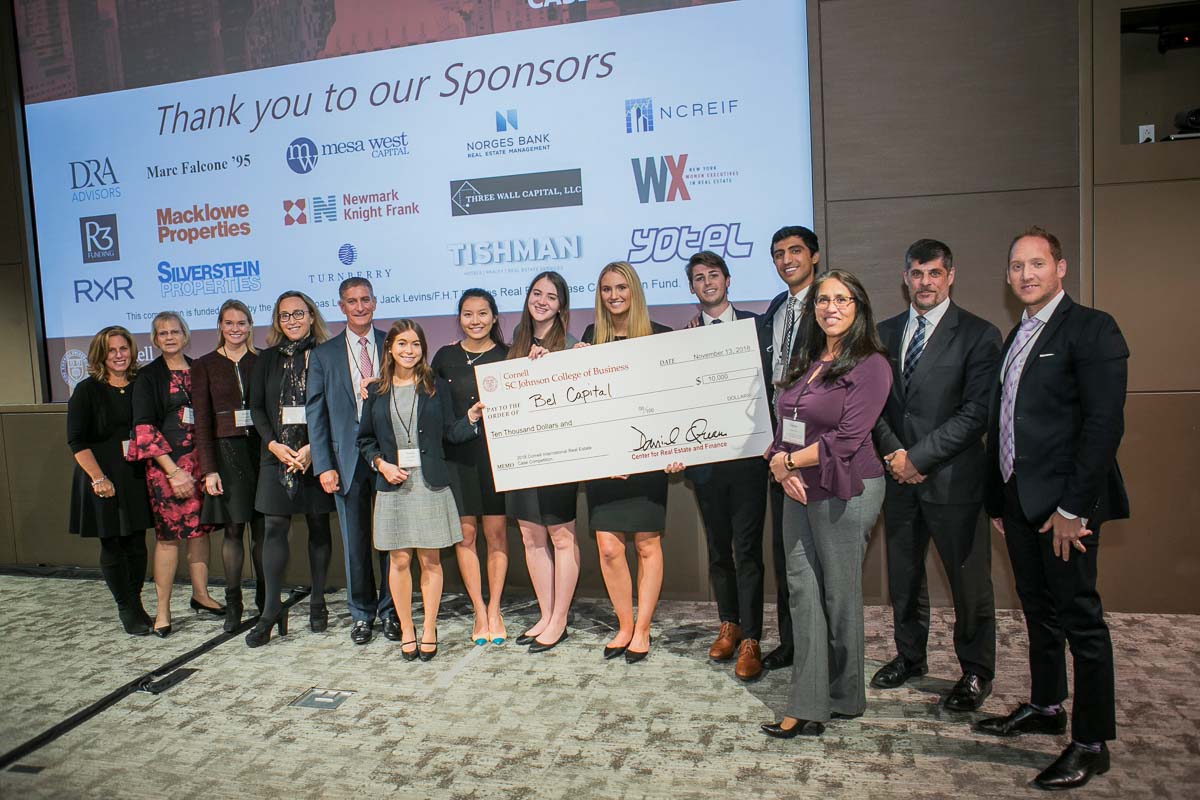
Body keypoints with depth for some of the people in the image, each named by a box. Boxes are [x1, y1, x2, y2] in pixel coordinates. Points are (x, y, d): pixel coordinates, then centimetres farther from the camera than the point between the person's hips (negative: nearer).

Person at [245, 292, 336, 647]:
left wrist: (313, 448, -13)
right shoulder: (268, 359, 10)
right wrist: (274, 444, -7)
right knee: (275, 528, -2)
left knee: (319, 527, 6)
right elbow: (257, 407, 7)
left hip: (316, 454, -2)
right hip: (277, 455, 2)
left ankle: (317, 604, 17)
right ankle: (271, 611, 3)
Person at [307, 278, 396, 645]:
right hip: (348, 459, 1)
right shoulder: (324, 355, 7)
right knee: (355, 543, 8)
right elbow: (316, 414, 3)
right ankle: (362, 613, 24)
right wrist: (324, 466, -3)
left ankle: (391, 611, 20)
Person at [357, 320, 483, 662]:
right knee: (399, 560, 4)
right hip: (393, 485, 1)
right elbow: (365, 439, 12)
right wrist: (381, 464, -4)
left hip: (430, 484, -1)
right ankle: (406, 631, 18)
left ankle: (429, 630, 16)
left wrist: (471, 417, -15)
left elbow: (451, 432, 3)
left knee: (430, 560, 4)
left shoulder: (436, 388, 4)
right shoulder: (376, 392, 7)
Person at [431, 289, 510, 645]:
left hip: (495, 453, -1)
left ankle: (494, 609, 15)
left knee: (496, 534, 2)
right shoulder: (445, 357, 7)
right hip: (456, 455, 1)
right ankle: (479, 612, 14)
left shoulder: (508, 356, 3)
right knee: (465, 535, 3)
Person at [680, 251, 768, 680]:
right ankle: (729, 624, 30)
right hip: (704, 456, 3)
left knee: (747, 548, -1)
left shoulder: (754, 325, 3)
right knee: (718, 547, 14)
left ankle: (750, 639, 6)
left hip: (747, 452, -2)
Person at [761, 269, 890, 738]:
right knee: (803, 591, 5)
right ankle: (807, 708, 10)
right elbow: (783, 424, 13)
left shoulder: (870, 365, -9)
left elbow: (847, 439, -16)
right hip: (799, 489, 7)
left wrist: (787, 461, -8)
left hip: (845, 491, -7)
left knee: (840, 594, 5)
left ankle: (844, 698, 24)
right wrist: (783, 470, -6)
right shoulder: (806, 363, 13)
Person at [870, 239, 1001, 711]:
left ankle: (976, 673, 24)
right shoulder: (886, 332, 10)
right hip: (899, 476, 5)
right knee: (903, 576, 15)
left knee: (969, 581, 6)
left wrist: (919, 457, -14)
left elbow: (975, 413, -12)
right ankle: (910, 657, 34)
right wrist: (893, 452, -5)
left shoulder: (978, 334, -6)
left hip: (952, 478, -4)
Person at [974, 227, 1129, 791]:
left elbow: (1104, 423, -16)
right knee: (1038, 611, 18)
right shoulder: (1016, 338, 16)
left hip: (1063, 503, -8)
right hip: (1018, 500, 8)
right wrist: (997, 501, 14)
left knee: (1080, 618, 1)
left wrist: (1073, 507, -19)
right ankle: (1045, 707, 33)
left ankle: (1091, 743, 12)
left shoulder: (1091, 329, -9)